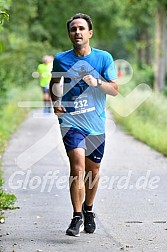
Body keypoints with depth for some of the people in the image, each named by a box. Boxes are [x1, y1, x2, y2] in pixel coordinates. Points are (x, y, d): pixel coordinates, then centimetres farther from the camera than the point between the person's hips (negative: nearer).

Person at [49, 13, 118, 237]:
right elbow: (55, 83, 20)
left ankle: (88, 210, 35)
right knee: (78, 167, -18)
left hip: (96, 124, 2)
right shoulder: (61, 59, 2)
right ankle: (77, 217, -14)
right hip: (70, 121, -2)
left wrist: (97, 82, -20)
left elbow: (115, 89, -2)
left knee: (93, 171, 13)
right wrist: (55, 102, 2)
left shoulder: (104, 58, 0)